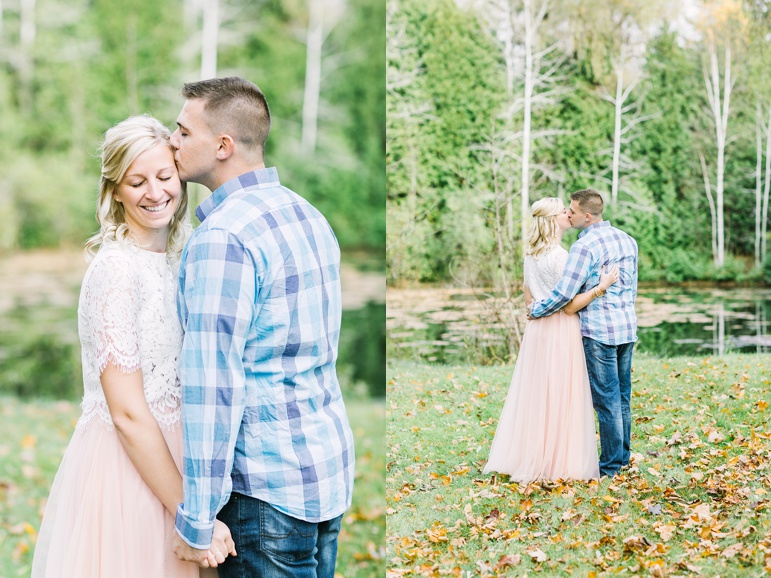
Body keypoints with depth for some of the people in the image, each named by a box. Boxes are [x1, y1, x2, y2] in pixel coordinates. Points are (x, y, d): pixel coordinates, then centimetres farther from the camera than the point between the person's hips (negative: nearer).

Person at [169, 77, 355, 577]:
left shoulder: (222, 237, -19)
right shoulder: (309, 215, 10)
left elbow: (214, 382, -22)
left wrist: (196, 519, -17)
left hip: (269, 487, -9)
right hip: (333, 463, 9)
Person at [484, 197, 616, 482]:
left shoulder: (531, 255, 9)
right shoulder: (560, 256, -16)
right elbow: (569, 306, -17)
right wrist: (600, 287, -20)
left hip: (537, 329, 8)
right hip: (561, 330, -8)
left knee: (534, 395, 13)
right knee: (560, 398, -1)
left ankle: (527, 456, 19)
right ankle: (559, 461, 5)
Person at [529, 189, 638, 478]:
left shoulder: (585, 246, -15)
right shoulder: (628, 240, 11)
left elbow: (564, 293, -18)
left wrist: (536, 310, -4)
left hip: (599, 331, -8)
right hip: (627, 328, 8)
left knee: (606, 399, -2)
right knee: (623, 397, 14)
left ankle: (611, 467, 4)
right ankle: (623, 457, 21)